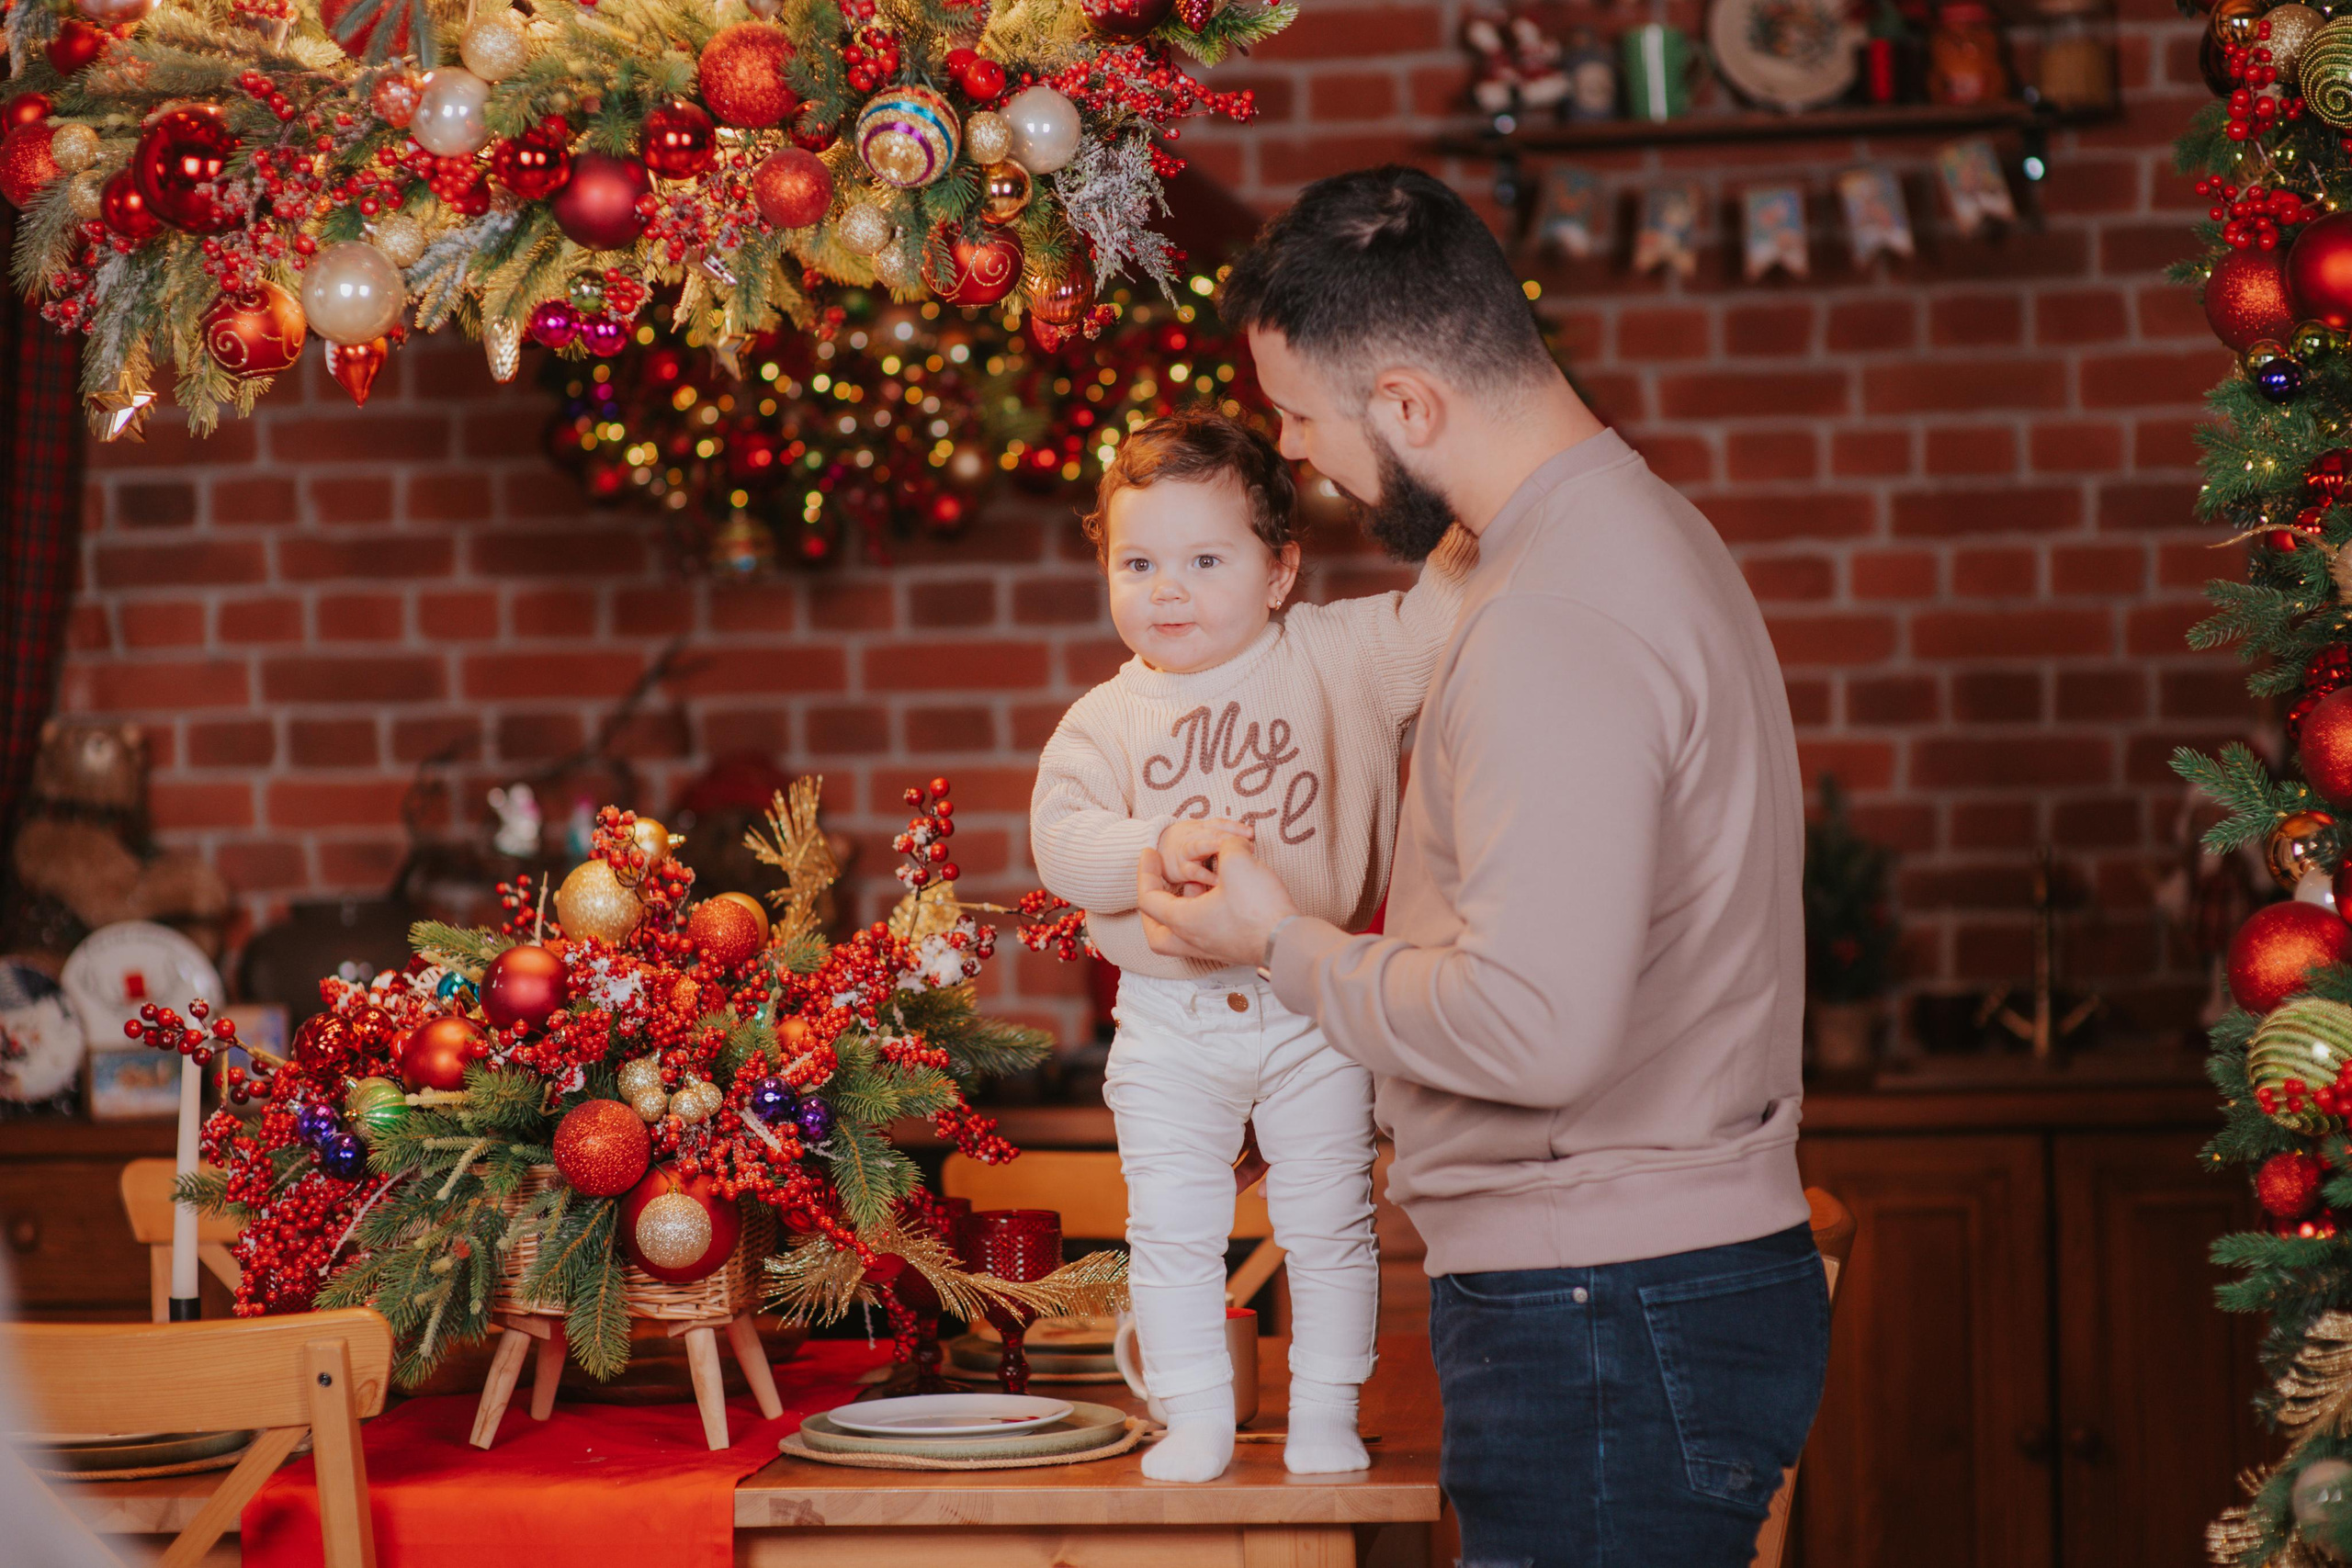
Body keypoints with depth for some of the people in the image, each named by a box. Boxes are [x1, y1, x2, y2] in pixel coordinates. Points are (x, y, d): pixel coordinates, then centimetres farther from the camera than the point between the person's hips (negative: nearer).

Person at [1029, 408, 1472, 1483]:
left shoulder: (1337, 657, -2)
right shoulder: (1106, 719, -1)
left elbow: (1440, 618, -6)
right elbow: (1061, 839, -10)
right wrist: (1158, 849, -27)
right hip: (1170, 1025, 1)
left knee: (1328, 1221, 7)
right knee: (1172, 1230, 5)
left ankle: (1325, 1410, 22)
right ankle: (1196, 1420, 18)